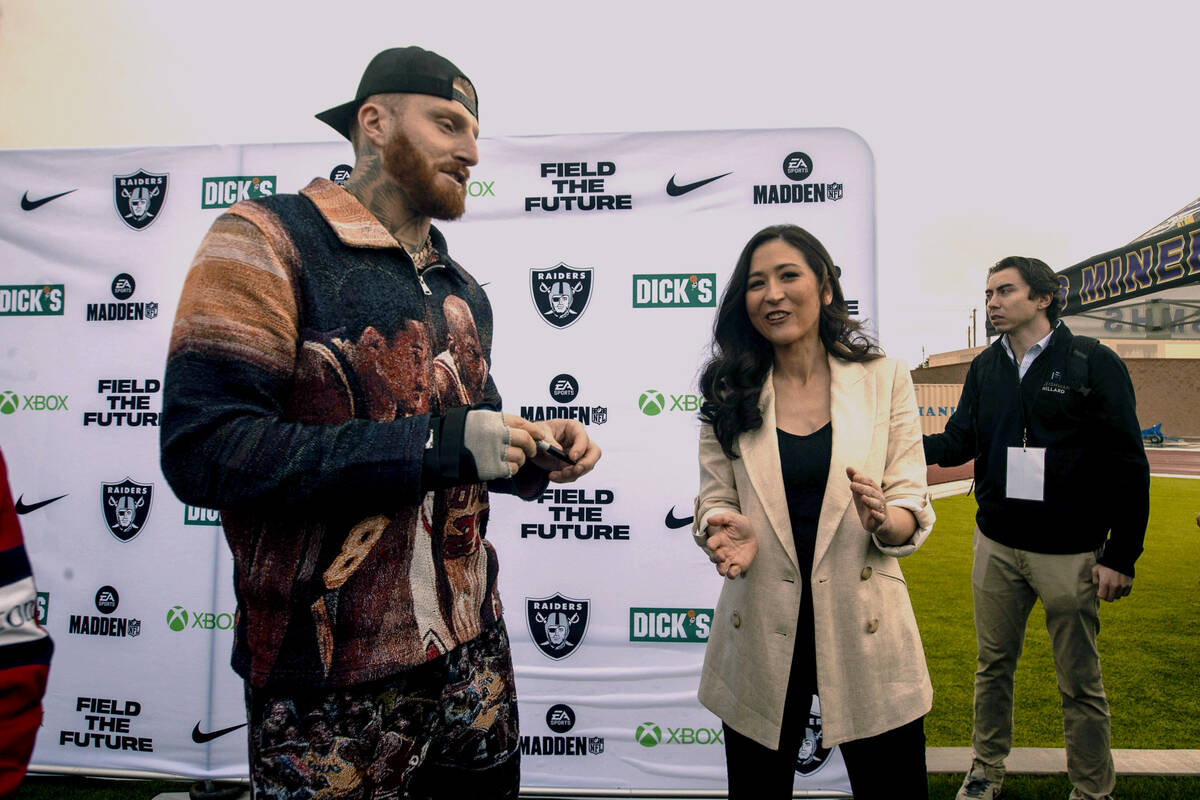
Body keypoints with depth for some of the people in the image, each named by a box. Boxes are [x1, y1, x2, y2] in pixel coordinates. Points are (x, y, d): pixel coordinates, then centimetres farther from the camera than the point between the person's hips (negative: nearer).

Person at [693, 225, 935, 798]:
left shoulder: (883, 379, 1)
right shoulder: (730, 393, 3)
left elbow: (913, 506, -1)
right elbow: (714, 500, 5)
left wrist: (884, 520, -23)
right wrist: (727, 530, -17)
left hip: (863, 622, 0)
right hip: (760, 628, 1)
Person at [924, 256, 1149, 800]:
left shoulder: (1093, 363, -7)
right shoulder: (985, 368, 8)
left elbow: (1128, 464, -7)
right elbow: (959, 442, 5)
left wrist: (1121, 555, -9)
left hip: (1070, 552, -4)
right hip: (997, 545, 4)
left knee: (1079, 683, 8)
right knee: (993, 666, 16)